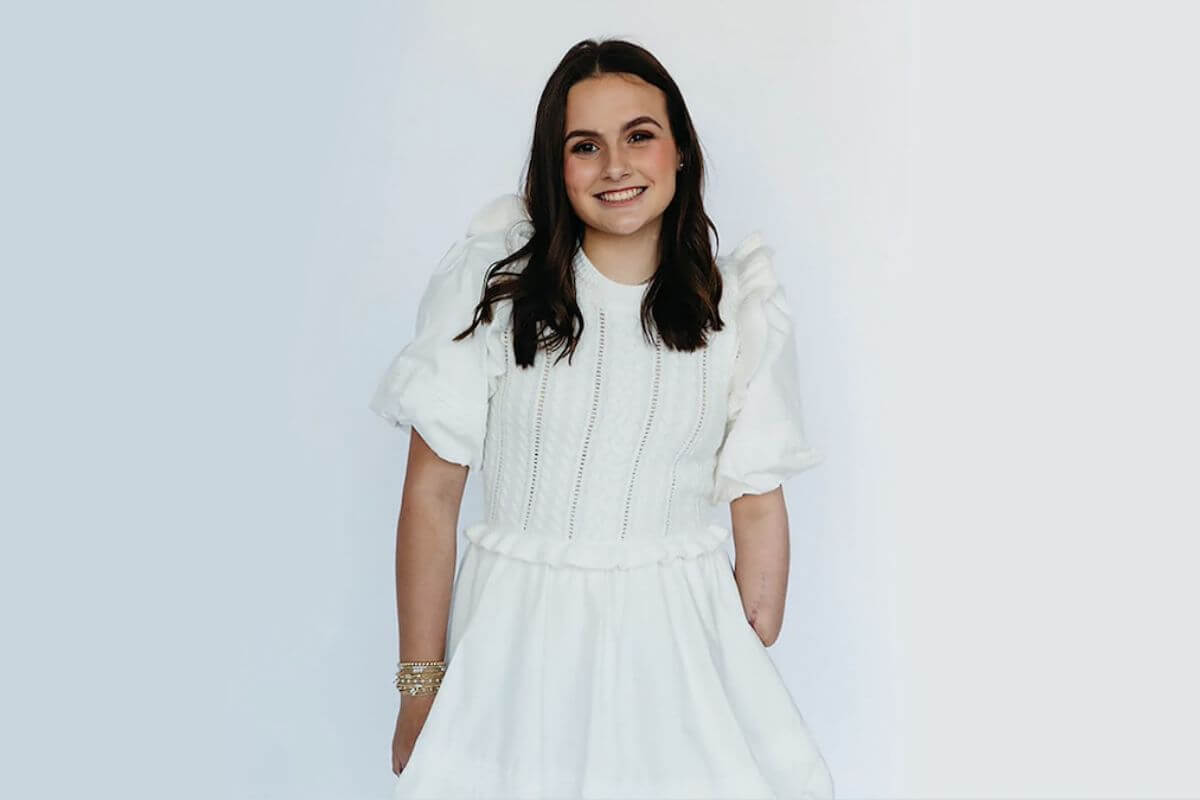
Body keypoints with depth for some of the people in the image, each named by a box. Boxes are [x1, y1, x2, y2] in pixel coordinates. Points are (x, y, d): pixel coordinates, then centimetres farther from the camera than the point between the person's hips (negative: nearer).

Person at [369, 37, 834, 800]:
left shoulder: (740, 305, 0)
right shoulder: (492, 283, -6)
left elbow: (760, 505, 2)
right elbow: (432, 492, -6)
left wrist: (756, 689, -1)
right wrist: (420, 686, -6)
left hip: (679, 648, 2)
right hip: (515, 643, -1)